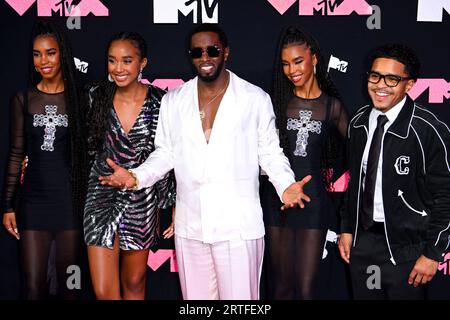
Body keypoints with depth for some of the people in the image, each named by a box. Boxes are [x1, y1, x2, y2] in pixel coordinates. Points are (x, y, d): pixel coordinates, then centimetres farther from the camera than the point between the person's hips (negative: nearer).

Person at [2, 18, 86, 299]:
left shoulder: (78, 98, 1)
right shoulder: (23, 99, 6)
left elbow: (87, 151, 4)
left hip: (70, 199, -1)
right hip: (33, 199, 1)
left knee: (68, 283, 7)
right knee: (34, 287, 1)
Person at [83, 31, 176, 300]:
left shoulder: (161, 101, -7)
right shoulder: (97, 96, -3)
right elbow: (87, 145, 11)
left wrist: (176, 205, -3)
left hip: (143, 200, -1)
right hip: (103, 197, 1)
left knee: (134, 282, 15)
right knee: (104, 291, -2)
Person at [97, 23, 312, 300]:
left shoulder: (256, 99, 0)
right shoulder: (173, 101, 7)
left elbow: (270, 152, 5)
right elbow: (165, 154, 14)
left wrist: (286, 185, -12)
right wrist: (136, 177, -3)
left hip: (239, 227, -3)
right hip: (190, 227, 3)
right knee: (196, 297, 13)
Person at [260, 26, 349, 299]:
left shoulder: (332, 106, 2)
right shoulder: (277, 102, 2)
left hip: (313, 199, 0)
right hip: (277, 197, 1)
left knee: (306, 287, 1)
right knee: (281, 283, 10)